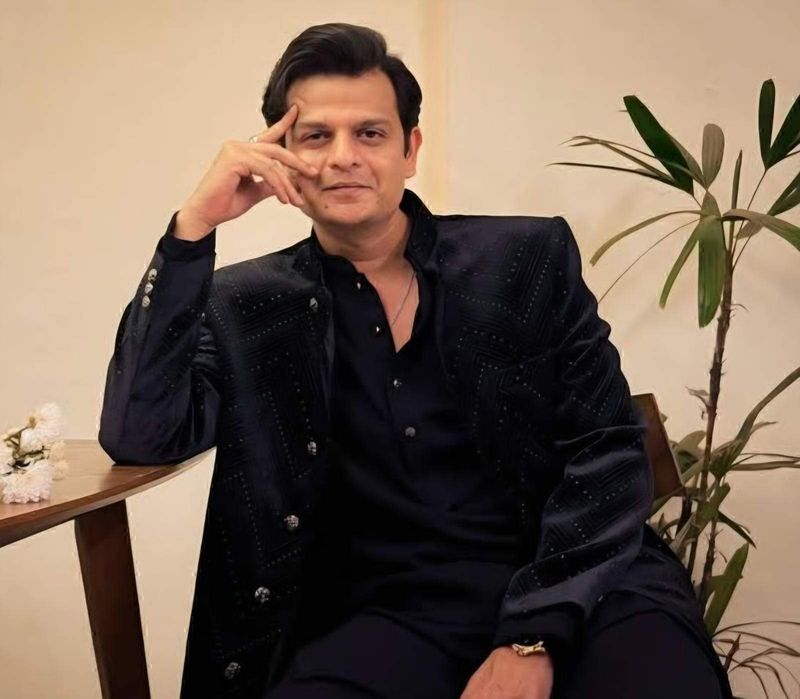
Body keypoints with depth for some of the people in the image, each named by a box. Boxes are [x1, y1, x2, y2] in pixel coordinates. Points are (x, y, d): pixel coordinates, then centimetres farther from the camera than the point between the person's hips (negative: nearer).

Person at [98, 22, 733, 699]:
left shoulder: (529, 260, 4)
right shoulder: (249, 307, 7)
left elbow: (610, 450, 0)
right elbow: (138, 435, -5)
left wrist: (533, 637, -13)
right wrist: (193, 227, -10)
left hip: (579, 586, 0)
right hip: (397, 610, 1)